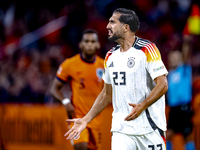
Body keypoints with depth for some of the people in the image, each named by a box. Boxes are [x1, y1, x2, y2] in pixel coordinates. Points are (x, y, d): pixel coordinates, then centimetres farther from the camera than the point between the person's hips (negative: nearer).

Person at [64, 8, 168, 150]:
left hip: (149, 128, -5)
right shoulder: (111, 56, 13)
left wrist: (142, 106, -28)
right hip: (121, 130, 5)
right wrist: (85, 120, 15)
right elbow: (107, 94, 21)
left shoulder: (147, 49, -7)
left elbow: (162, 85, -13)